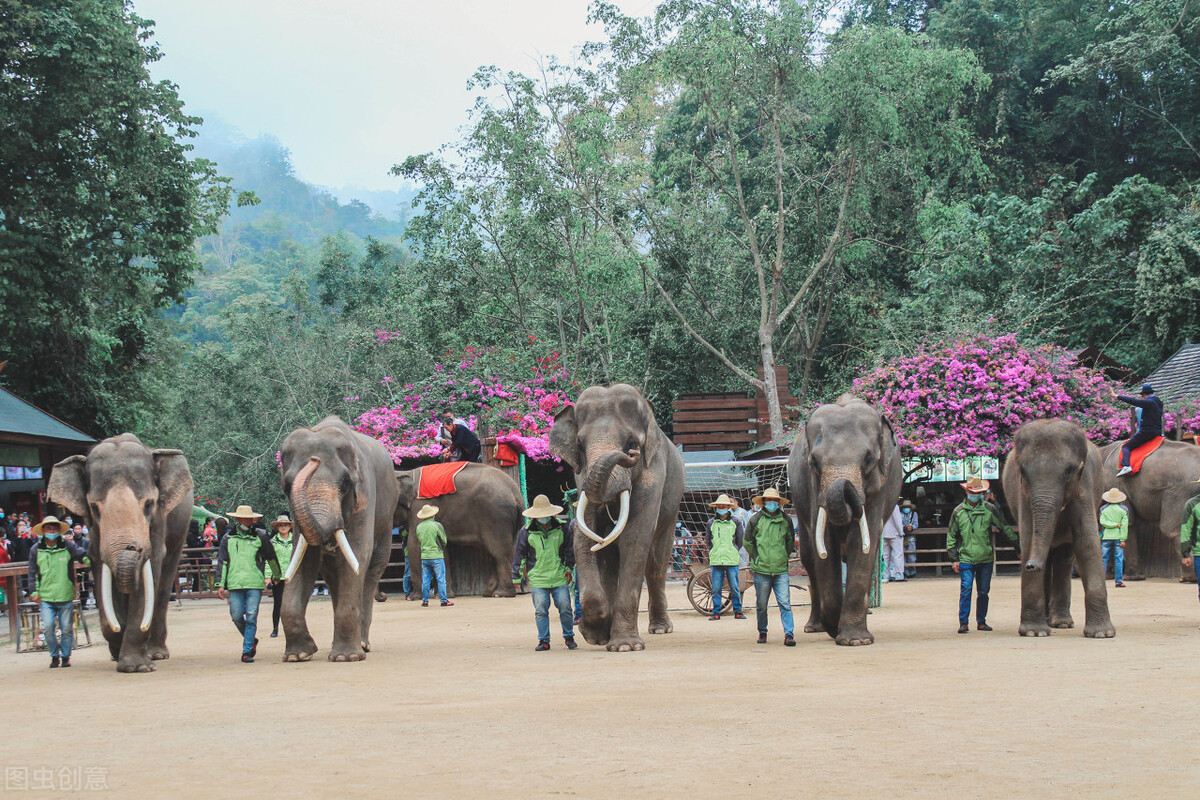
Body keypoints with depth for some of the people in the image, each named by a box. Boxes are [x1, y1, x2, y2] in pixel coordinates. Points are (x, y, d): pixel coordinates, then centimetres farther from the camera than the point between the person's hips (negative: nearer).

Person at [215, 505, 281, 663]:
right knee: (236, 616, -1)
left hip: (255, 584, -2)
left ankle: (247, 651, -3)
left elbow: (271, 558, 18)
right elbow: (222, 562, 11)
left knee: (251, 617, -6)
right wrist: (220, 584, 5)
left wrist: (277, 575, 28)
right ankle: (251, 640, 24)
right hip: (235, 584, 2)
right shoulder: (228, 538, 9)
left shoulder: (260, 536, 5)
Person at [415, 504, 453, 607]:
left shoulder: (419, 527, 3)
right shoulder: (436, 525, -10)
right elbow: (444, 540, -2)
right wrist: (442, 548, 17)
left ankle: (425, 600, 10)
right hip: (436, 556, -4)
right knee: (441, 579, 0)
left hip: (424, 557, 4)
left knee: (425, 580, 9)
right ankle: (444, 600, -1)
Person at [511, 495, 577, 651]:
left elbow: (569, 549, 16)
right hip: (537, 578, -1)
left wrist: (569, 568, 11)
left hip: (559, 577, 1)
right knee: (541, 611, -2)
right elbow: (518, 555, 6)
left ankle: (569, 637, 18)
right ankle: (544, 641, 9)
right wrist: (516, 577, 6)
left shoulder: (562, 528, 4)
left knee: (565, 608, 1)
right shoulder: (526, 532, 0)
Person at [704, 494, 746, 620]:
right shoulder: (711, 523, 9)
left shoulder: (735, 523, 6)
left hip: (732, 561, -1)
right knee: (716, 588, 0)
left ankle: (737, 611, 8)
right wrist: (714, 553, 11)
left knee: (735, 588, 0)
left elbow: (740, 541, 14)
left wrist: (732, 552, 10)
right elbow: (707, 541, 18)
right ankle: (716, 612, 7)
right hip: (716, 561, 1)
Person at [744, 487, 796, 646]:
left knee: (785, 603, -8)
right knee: (761, 604, 6)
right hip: (761, 570, -1)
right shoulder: (756, 519, 2)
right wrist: (756, 557, 9)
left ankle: (789, 634, -9)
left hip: (781, 570, 1)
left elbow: (790, 542, 22)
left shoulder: (785, 520, 8)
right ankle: (762, 633, 23)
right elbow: (747, 541, 12)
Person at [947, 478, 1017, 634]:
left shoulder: (990, 510, 5)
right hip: (965, 559, -1)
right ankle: (963, 622, -3)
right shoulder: (958, 511, 4)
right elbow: (951, 536, 9)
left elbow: (1005, 528, 11)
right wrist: (953, 558, 4)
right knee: (965, 590, -8)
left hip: (986, 559, 1)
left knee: (983, 591, 8)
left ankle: (981, 621, 18)